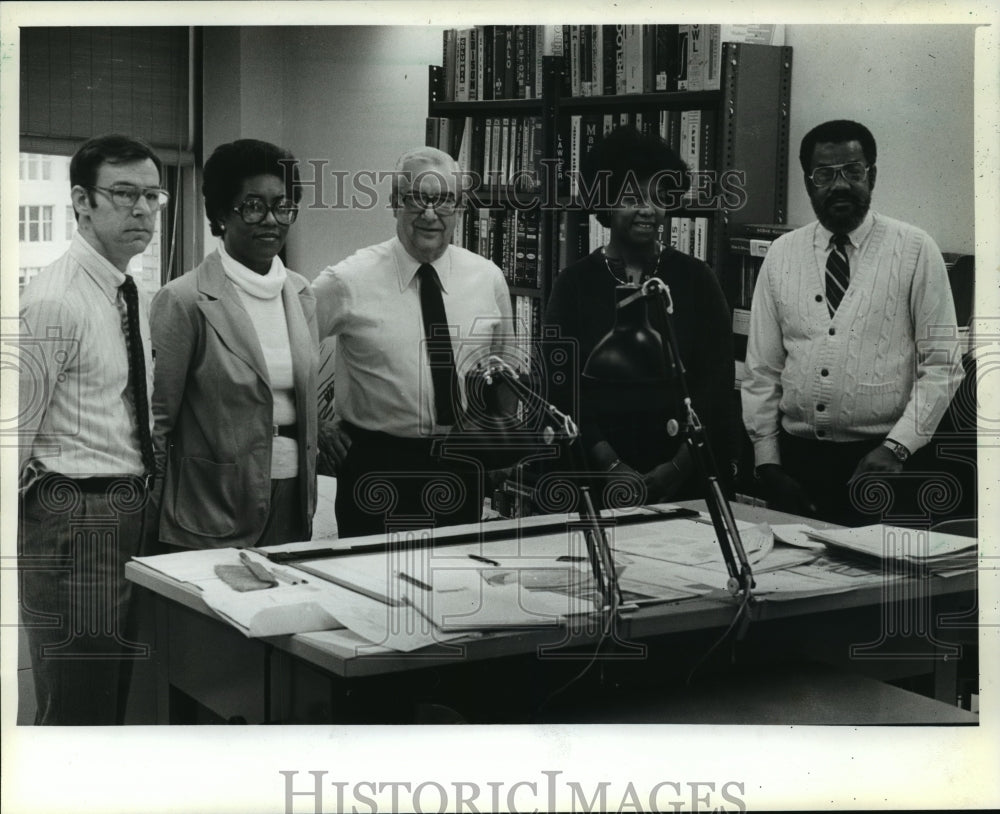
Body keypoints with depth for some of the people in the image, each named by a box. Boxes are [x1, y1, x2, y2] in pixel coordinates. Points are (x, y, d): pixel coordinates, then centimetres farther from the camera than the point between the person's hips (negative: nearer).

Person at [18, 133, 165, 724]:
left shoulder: (139, 298, 12)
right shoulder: (54, 302, -16)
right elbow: (13, 433, -14)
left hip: (133, 514, 9)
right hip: (74, 518, -9)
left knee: (123, 699, 17)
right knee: (77, 706, -2)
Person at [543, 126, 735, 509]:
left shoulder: (695, 279, 3)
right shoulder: (574, 283, 1)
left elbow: (717, 381, 0)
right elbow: (560, 384, -3)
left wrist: (679, 467, -11)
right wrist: (611, 466, -13)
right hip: (594, 477, 0)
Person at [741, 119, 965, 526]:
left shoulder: (915, 250, -1)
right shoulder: (782, 254, 7)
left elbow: (941, 366, -4)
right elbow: (762, 369, 7)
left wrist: (897, 447, -14)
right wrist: (767, 461, 1)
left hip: (881, 459, -2)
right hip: (796, 457, 3)